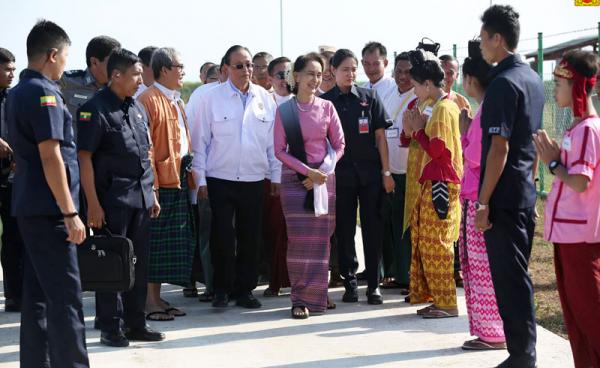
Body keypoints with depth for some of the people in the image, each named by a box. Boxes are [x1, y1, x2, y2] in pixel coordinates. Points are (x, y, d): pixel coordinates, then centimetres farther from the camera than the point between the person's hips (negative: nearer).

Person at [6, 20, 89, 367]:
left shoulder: (18, 92, 15)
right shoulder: (44, 93, -14)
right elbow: (50, 157, -19)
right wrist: (70, 213, -19)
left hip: (30, 206, 10)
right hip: (49, 209, -10)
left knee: (37, 294, 12)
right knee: (66, 297, -8)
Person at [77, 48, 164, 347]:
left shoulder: (137, 109, 13)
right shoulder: (95, 109, -10)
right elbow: (85, 157, -13)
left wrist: (152, 194, 16)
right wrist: (93, 204, -17)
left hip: (141, 198, 7)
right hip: (112, 199, -7)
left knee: (139, 263, 11)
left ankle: (135, 323, 21)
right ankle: (110, 327, 10)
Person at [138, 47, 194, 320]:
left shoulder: (176, 101, 18)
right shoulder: (149, 100, -11)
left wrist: (189, 174, 11)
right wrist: (151, 184, -21)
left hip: (178, 180, 9)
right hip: (160, 181, -9)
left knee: (170, 244, 12)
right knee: (155, 242, -3)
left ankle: (157, 297, 20)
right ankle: (149, 301, 3)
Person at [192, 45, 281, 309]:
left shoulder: (265, 99, 5)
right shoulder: (212, 98, -3)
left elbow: (274, 141, 9)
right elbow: (201, 141, -2)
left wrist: (276, 176, 7)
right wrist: (200, 179, -4)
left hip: (254, 180, 3)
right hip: (220, 179, -3)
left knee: (250, 237, 7)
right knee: (222, 237, -1)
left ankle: (245, 290, 19)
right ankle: (222, 289, 13)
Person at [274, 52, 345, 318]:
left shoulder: (326, 107, 4)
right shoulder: (284, 110, -1)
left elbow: (339, 145, 6)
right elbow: (279, 150, -2)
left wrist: (323, 171, -7)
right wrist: (307, 171, -11)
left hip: (324, 177, 2)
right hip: (294, 179, -2)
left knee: (321, 238, 2)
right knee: (299, 238, -6)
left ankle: (317, 295, 12)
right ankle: (300, 299, 0)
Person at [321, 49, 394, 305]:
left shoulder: (369, 98, 4)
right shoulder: (325, 101, 3)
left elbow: (380, 136, 4)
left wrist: (386, 171, -1)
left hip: (370, 173, 0)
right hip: (340, 175, 0)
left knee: (372, 229, 2)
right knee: (344, 230, 5)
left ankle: (374, 284, 9)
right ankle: (349, 283, 15)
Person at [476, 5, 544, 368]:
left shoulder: (503, 82, -16)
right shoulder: (533, 79, 11)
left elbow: (499, 148, -20)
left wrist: (483, 201, -17)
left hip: (503, 198, -9)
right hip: (526, 195, 9)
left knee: (509, 279, -3)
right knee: (519, 275, 14)